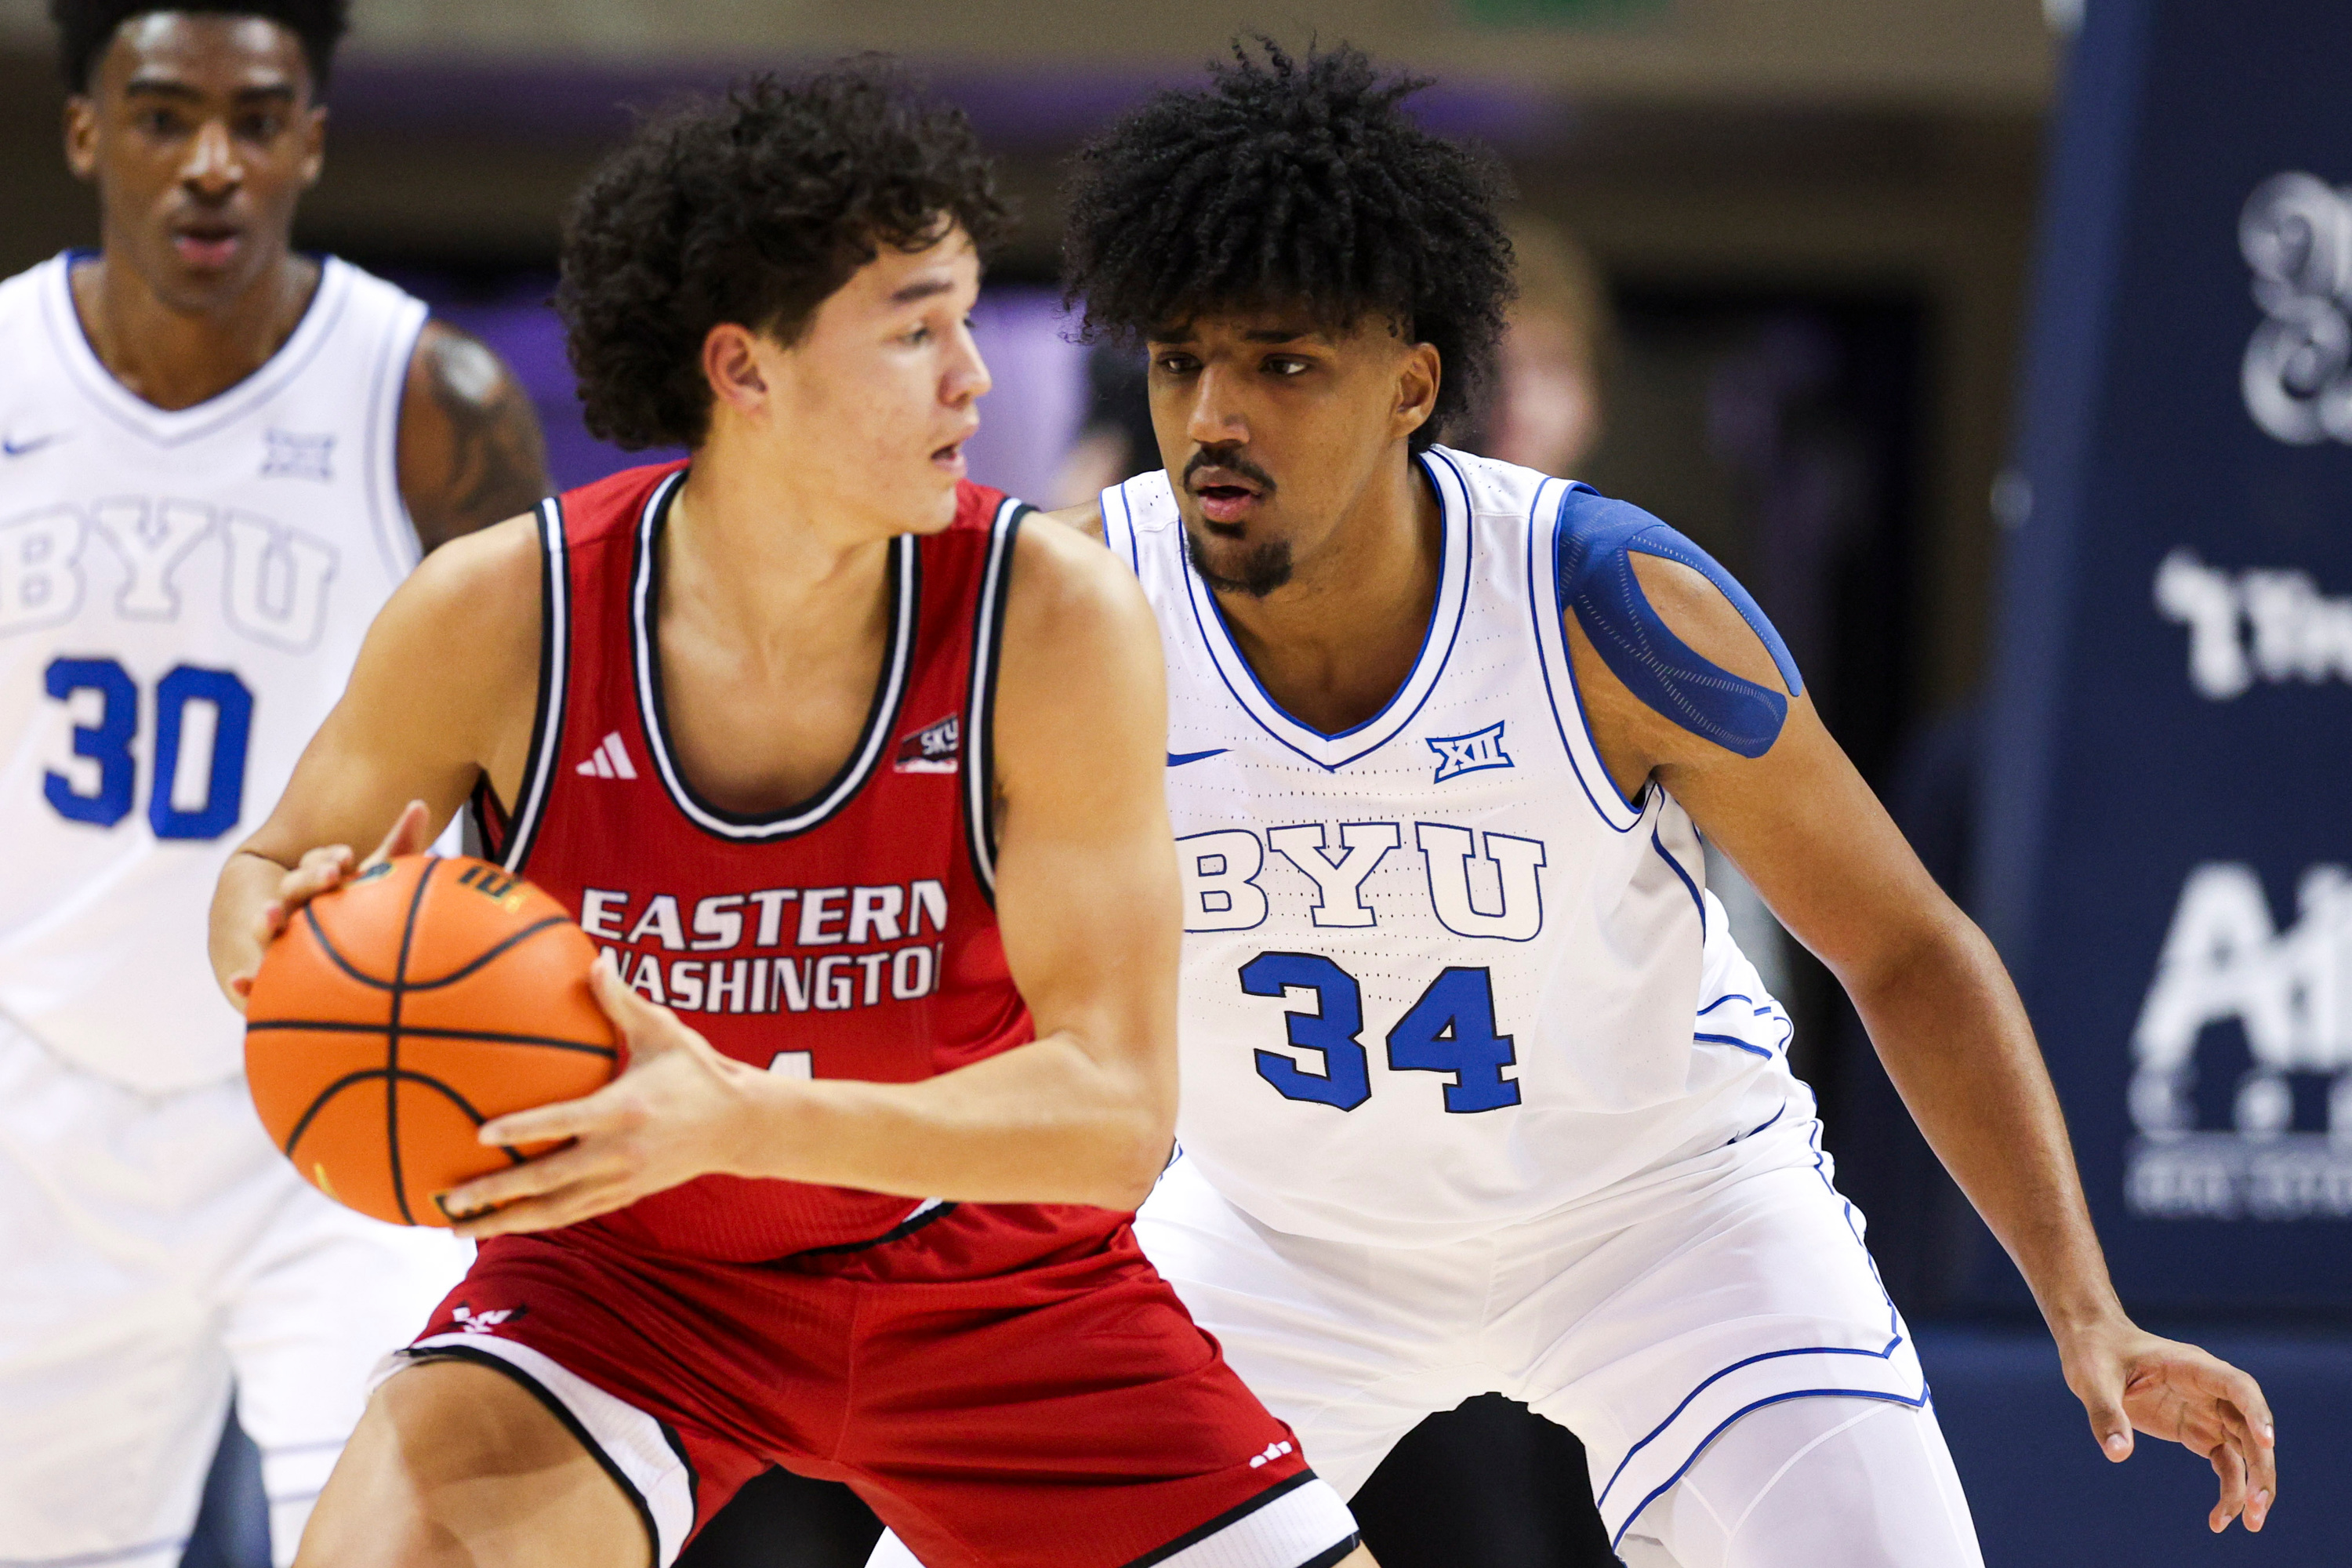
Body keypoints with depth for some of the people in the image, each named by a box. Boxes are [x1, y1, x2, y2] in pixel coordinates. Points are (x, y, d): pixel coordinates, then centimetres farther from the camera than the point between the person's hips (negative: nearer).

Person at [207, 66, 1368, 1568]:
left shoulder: (1051, 617, -24)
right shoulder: (499, 614, -21)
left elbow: (1117, 1111, -27)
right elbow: (274, 868, -1)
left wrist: (736, 1121, -42)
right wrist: (282, 945, -28)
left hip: (988, 1265, 1)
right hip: (622, 1269, -1)